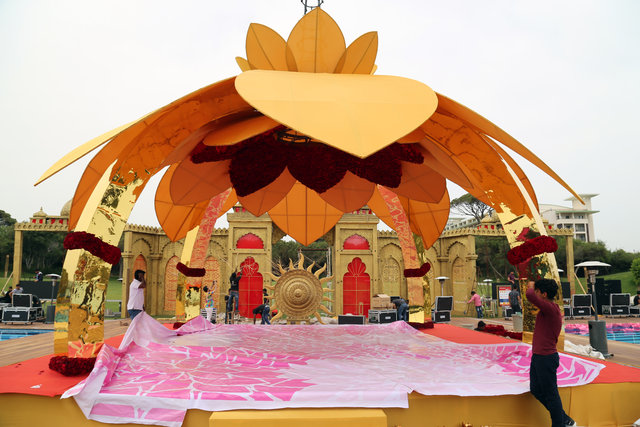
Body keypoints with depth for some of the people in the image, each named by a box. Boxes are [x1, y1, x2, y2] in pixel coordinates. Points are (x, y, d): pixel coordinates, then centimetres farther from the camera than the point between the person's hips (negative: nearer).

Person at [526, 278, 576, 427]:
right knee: (536, 390, 17)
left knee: (550, 394, 2)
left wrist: (531, 286, -15)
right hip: (537, 357, 10)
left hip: (546, 358, -10)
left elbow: (530, 296, -36)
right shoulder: (548, 310, 12)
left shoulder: (551, 308, -20)